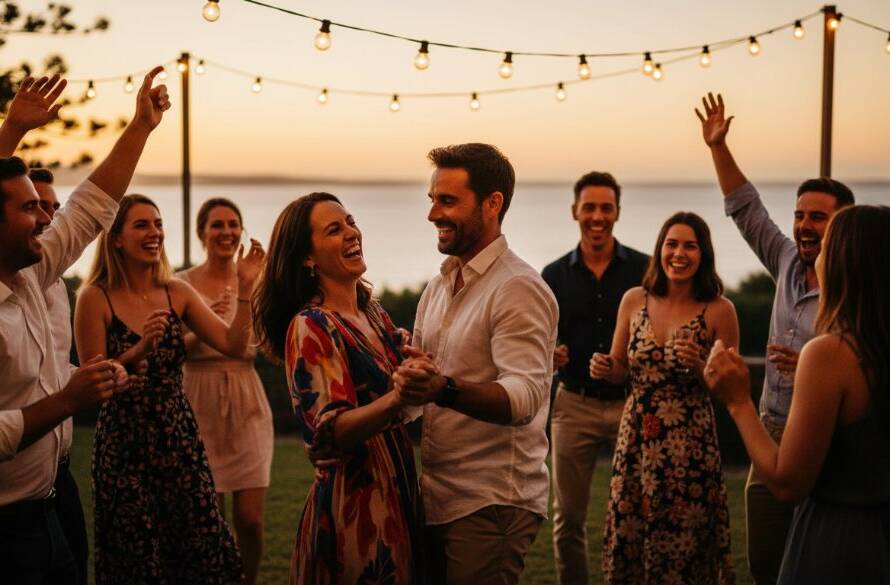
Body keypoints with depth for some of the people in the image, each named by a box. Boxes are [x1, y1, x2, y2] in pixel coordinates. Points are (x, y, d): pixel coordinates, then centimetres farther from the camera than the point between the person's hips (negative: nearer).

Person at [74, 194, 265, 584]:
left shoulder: (177, 293, 6)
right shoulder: (97, 298, -7)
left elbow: (233, 345, -2)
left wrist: (245, 288, -11)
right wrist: (139, 349, -21)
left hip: (180, 439, 4)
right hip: (124, 445, -4)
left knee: (201, 553, 3)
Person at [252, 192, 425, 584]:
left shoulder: (374, 315, 8)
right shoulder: (309, 327, -13)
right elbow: (329, 434, -23)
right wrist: (396, 399, -39)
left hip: (399, 492, 7)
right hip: (352, 503, -7)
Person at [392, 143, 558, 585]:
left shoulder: (518, 289, -15)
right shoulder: (439, 285, 13)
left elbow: (525, 397, -27)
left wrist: (443, 389, -45)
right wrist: (409, 373, -3)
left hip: (490, 505, -8)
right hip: (437, 498, 8)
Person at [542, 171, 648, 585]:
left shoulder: (644, 269, -1)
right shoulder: (555, 276, 4)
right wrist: (549, 358, -13)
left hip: (632, 402, -2)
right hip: (575, 404, 2)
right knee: (568, 516, 7)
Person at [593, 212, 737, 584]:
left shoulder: (718, 310, -5)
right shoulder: (634, 300, 4)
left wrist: (700, 367, -19)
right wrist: (604, 369, -8)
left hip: (689, 444, -3)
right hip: (635, 437, 3)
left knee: (683, 545, 1)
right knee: (628, 539, 8)